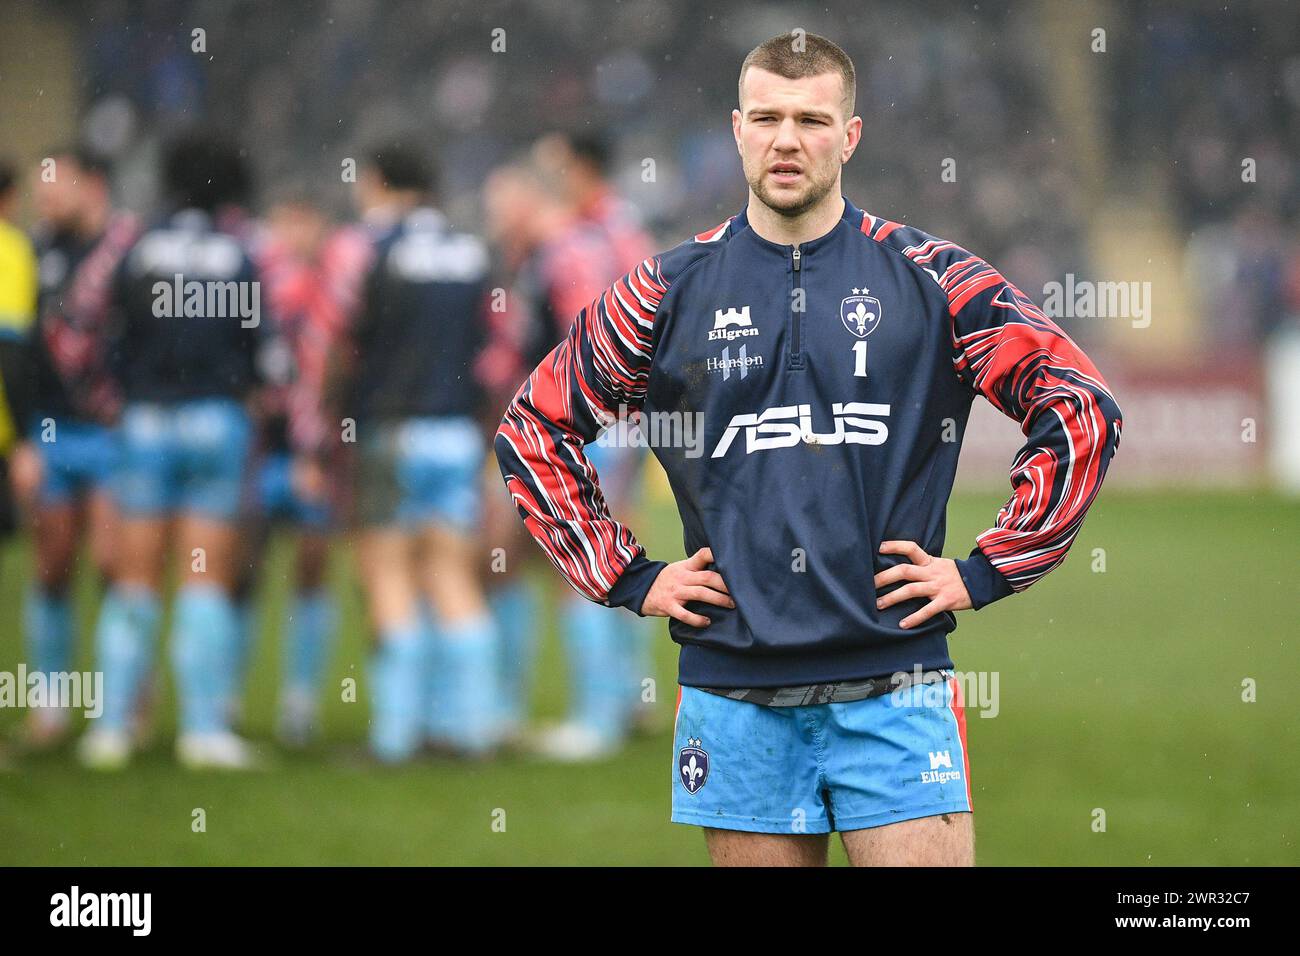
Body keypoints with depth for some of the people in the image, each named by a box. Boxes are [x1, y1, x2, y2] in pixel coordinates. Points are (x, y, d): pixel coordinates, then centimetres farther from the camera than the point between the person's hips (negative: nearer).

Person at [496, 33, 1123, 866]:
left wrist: (986, 573, 0)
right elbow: (534, 429, 16)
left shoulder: (933, 279, 3)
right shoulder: (670, 293, 6)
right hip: (734, 696, 1)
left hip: (894, 693, -1)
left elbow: (1082, 410, 4)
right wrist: (628, 579, 8)